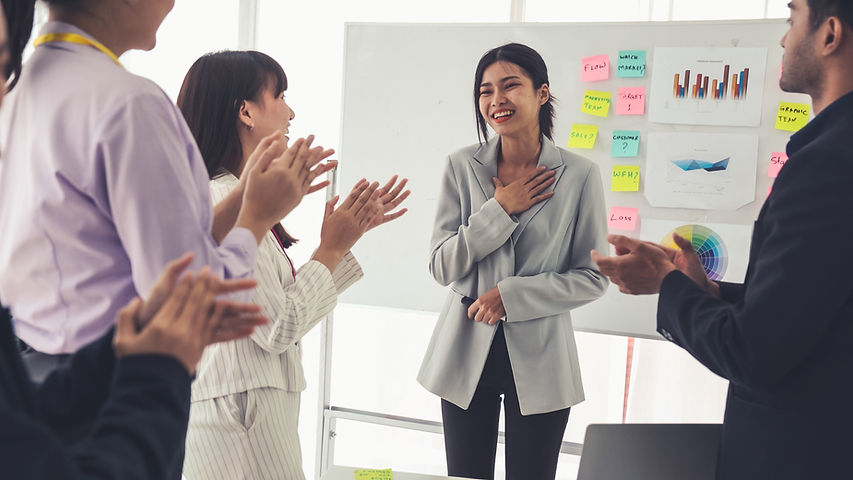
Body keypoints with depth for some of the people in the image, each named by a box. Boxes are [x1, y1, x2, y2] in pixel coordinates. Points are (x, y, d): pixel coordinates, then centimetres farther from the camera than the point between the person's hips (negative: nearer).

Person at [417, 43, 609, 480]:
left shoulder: (580, 175, -6)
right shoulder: (462, 166, -2)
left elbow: (593, 277, -5)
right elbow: (441, 267, -5)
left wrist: (513, 294, -15)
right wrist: (501, 209, -15)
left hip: (539, 360, -1)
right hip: (466, 351, 1)